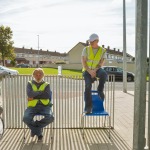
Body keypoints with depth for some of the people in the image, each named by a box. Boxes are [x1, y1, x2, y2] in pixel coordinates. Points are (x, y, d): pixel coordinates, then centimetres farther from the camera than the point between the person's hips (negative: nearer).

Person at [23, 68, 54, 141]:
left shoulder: (46, 85, 14)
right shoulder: (30, 84, 15)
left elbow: (47, 95, -6)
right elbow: (29, 94, -6)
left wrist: (34, 96, -7)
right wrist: (41, 92, -4)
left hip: (44, 106, 0)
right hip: (32, 106, 0)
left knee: (50, 118, -28)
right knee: (26, 118, -29)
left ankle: (34, 128, 1)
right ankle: (39, 132, 0)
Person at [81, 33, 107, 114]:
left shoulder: (102, 50, 2)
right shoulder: (86, 49, 0)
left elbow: (101, 63, -4)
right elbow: (83, 62, -6)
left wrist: (95, 71, -21)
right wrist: (90, 71, -18)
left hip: (97, 69, 1)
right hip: (87, 70, -1)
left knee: (104, 74, -35)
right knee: (88, 85, -26)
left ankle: (100, 90, -10)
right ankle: (88, 107, -21)